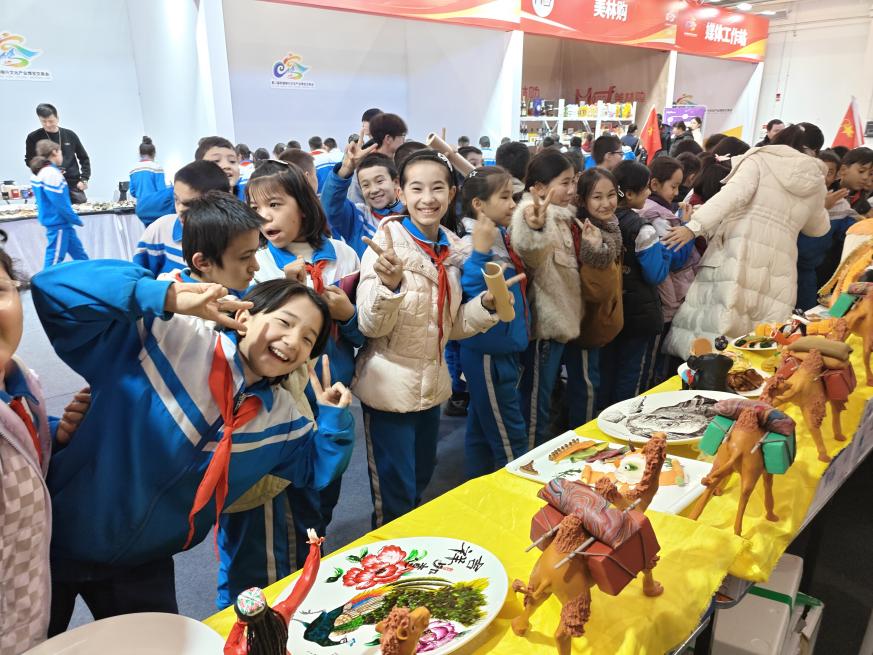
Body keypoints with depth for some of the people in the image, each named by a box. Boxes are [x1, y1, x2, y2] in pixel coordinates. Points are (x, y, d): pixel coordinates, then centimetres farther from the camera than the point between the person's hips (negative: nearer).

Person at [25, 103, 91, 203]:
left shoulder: (70, 135, 7)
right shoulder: (34, 138, 2)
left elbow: (84, 158, 12)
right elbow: (29, 161, 8)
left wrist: (84, 179, 1)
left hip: (73, 184, 2)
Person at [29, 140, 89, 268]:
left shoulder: (40, 172, 11)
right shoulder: (52, 173, -18)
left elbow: (47, 200, 15)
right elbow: (61, 203, -21)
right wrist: (76, 220, -9)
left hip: (58, 222, 10)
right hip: (58, 223, -10)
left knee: (80, 255, 16)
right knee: (55, 259, -3)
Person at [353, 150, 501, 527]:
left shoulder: (452, 249, 1)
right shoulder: (387, 243, -17)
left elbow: (450, 326, 10)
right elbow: (370, 326, -23)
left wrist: (487, 304, -8)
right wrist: (390, 283, -41)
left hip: (432, 383, 6)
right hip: (389, 386, -6)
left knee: (421, 481, 24)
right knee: (395, 496, 6)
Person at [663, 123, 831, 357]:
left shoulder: (761, 159, 6)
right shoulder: (817, 183, 18)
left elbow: (732, 195, -11)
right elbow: (818, 228, 33)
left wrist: (694, 226, -16)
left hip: (740, 252, -4)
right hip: (779, 263, 4)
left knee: (712, 324, -4)